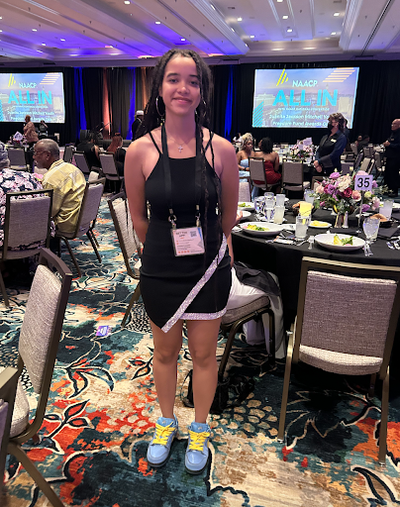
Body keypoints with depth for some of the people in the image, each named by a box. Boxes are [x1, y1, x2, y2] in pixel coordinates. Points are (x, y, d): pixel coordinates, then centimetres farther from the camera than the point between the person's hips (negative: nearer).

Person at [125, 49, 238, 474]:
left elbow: (228, 216, 4)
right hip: (160, 271, 1)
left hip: (209, 269, 0)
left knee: (203, 355, 16)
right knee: (165, 352, 20)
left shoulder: (221, 149, -10)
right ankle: (166, 423, 48)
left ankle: (199, 430, 43)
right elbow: (139, 219, 2)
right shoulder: (140, 151, -10)